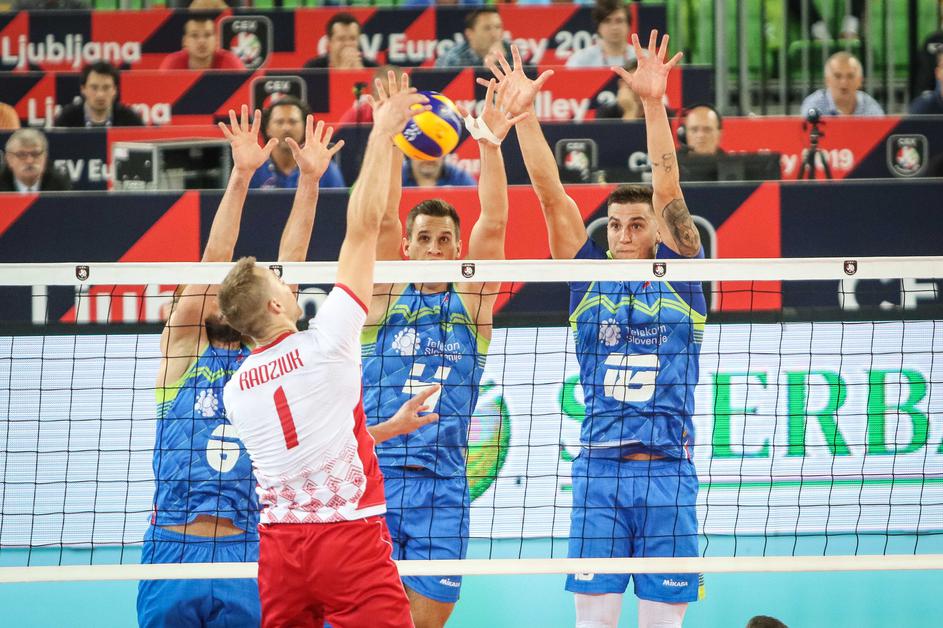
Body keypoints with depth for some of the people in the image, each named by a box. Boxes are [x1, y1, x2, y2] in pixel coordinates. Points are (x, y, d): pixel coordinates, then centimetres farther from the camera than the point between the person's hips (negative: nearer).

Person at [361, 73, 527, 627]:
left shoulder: (471, 301, 9)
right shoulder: (388, 296, 9)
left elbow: (493, 227, -3)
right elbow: (382, 219, -4)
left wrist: (491, 146, -16)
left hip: (442, 487, 0)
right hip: (373, 475, 0)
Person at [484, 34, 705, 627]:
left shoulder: (679, 276, 6)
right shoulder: (590, 280, 10)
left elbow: (668, 191, -6)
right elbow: (552, 196, 2)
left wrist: (655, 104, -17)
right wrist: (522, 113, -7)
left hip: (667, 472, -1)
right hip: (598, 471, 1)